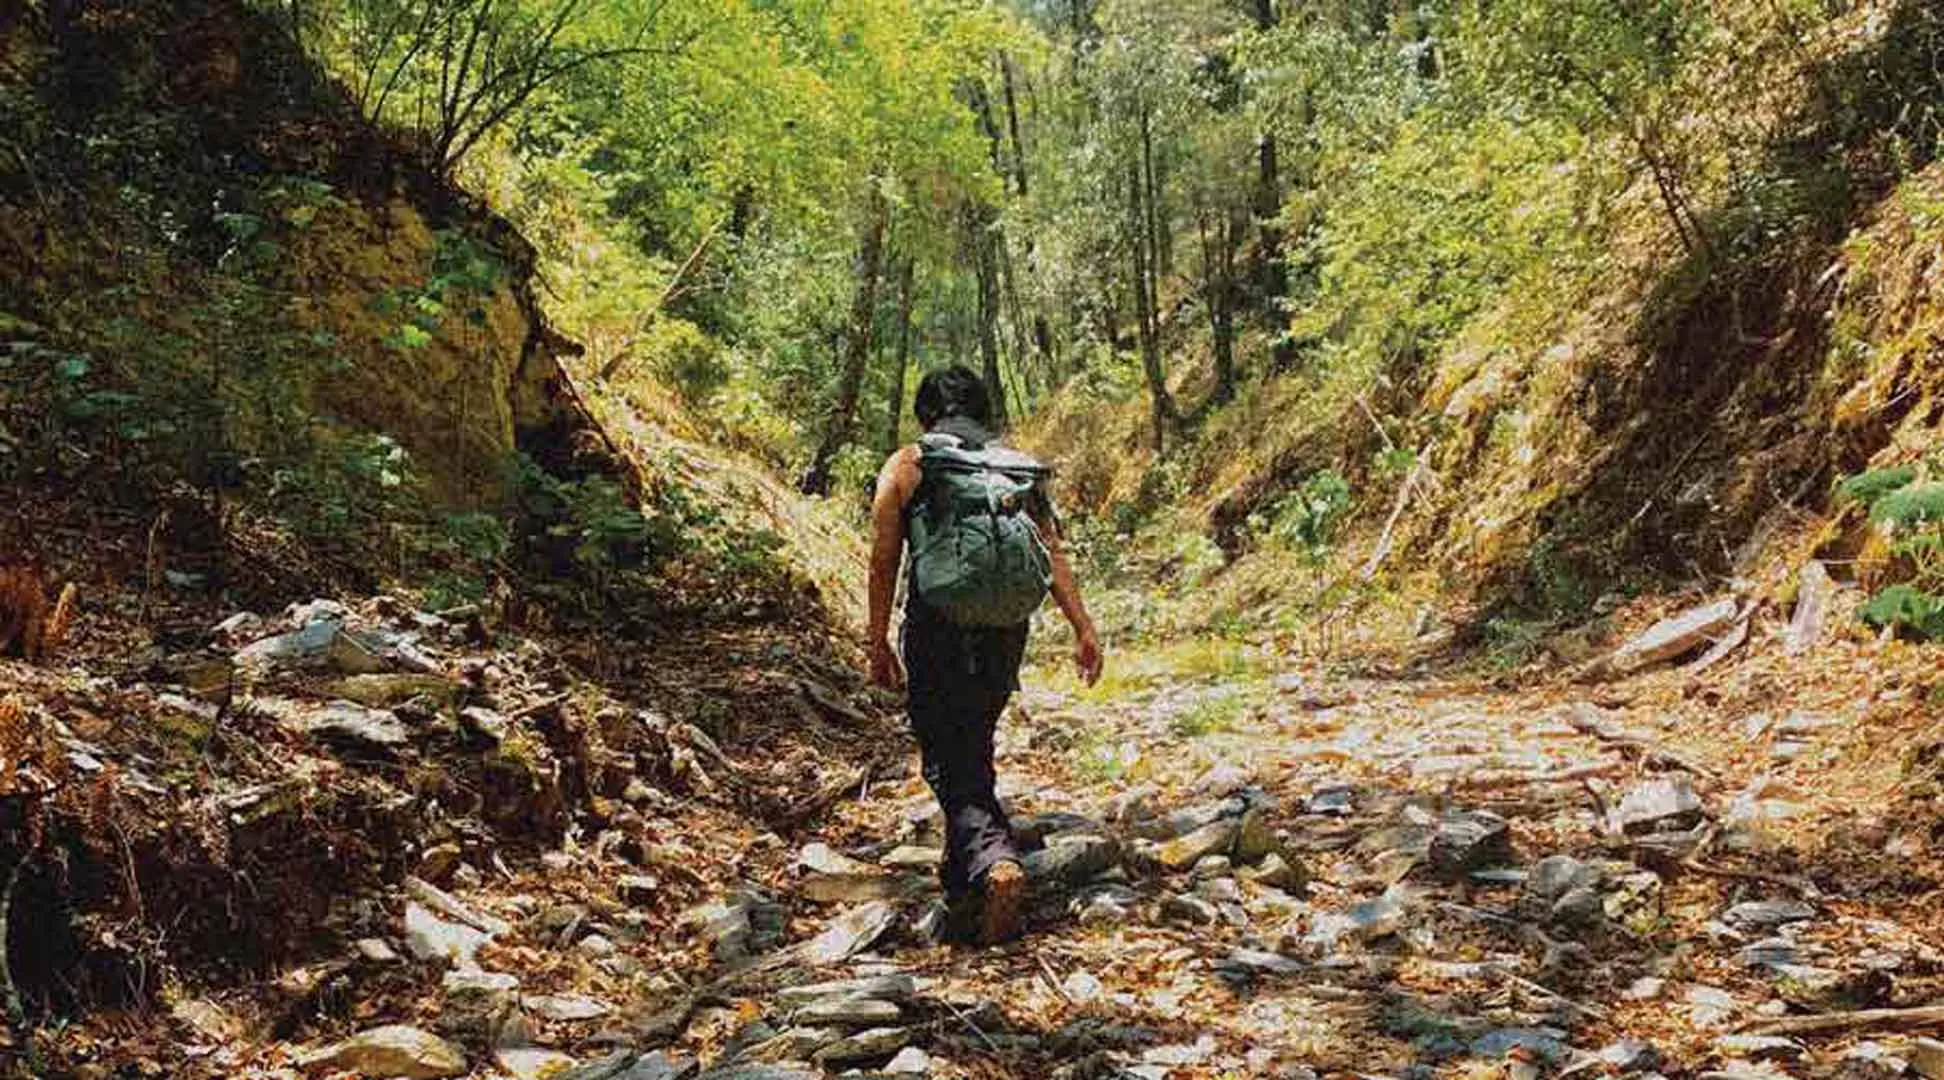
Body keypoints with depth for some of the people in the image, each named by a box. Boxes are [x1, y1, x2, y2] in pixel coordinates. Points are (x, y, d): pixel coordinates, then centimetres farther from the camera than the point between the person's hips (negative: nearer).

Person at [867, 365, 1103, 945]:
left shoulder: (905, 468, 3)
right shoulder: (1017, 465, 11)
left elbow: (883, 562, -2)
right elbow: (1052, 552, 2)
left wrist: (879, 645, 3)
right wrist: (1083, 629, 0)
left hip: (937, 630, -4)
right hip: (1006, 632, 4)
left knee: (949, 765, -2)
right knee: (973, 750, 22)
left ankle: (994, 862, -26)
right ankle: (961, 875, 32)